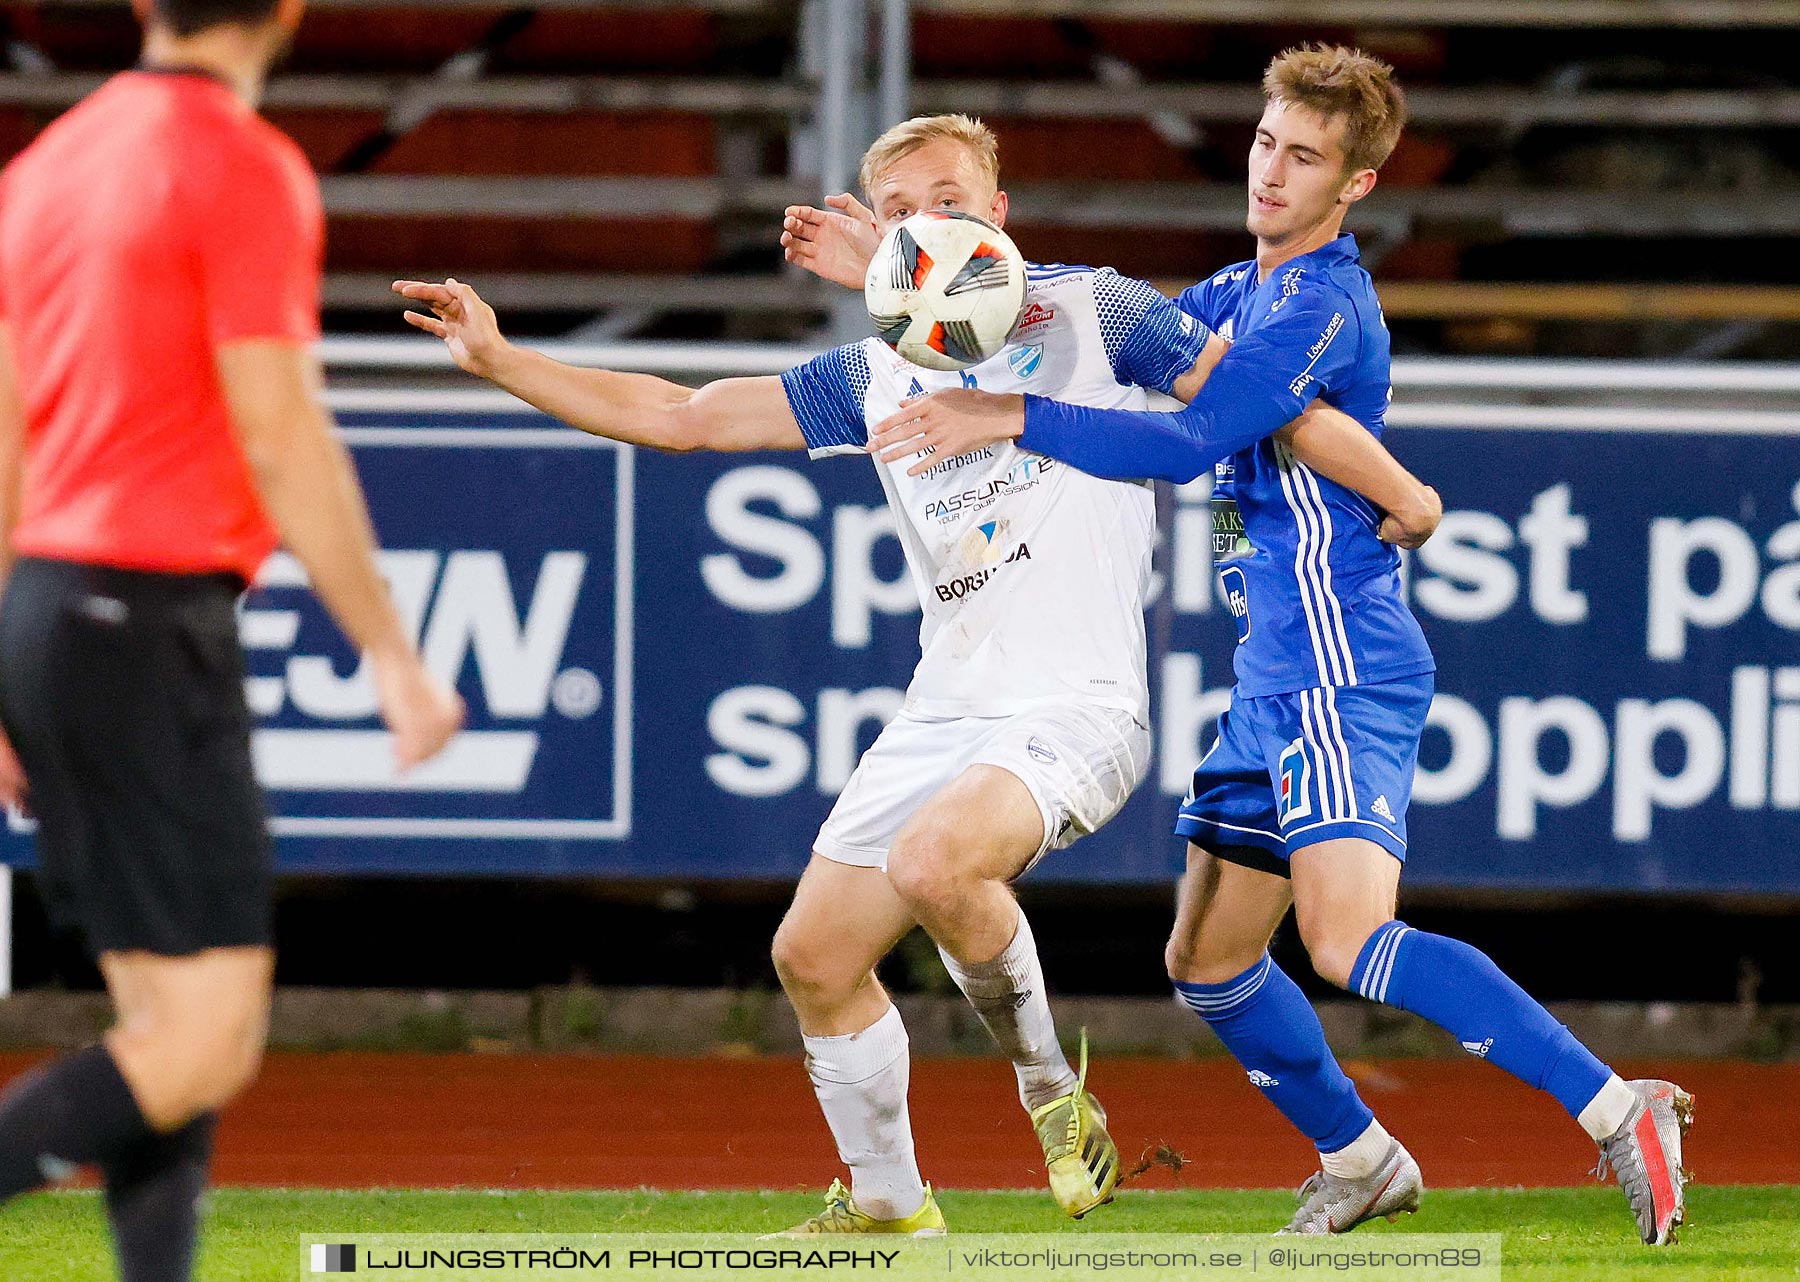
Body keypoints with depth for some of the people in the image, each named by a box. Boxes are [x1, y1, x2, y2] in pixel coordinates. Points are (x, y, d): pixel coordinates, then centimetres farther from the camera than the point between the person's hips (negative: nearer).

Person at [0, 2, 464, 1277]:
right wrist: (394, 655, -8)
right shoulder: (248, 170, -10)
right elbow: (280, 439, -13)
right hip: (152, 617, -9)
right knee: (208, 1041, -9)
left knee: (168, 1032, 10)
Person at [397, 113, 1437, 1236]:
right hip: (944, 713, 6)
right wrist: (501, 361, 7)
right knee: (813, 957, 5)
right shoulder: (875, 378, 12)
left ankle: (1053, 1088, -10)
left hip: (1077, 709, -6)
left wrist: (1403, 493, -10)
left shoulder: (1090, 313, 0)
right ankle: (890, 1207, 23)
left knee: (933, 864, -33)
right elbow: (678, 417, 14)